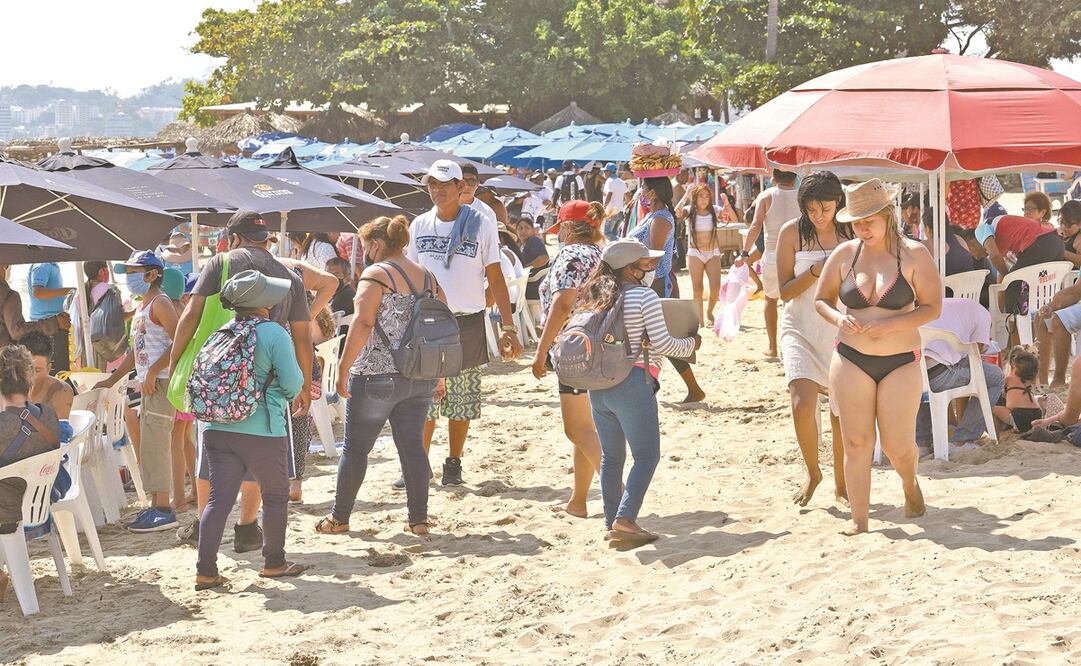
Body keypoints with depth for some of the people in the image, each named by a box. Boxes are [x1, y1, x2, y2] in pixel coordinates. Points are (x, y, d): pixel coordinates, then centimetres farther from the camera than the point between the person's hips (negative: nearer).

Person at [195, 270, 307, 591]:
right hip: (262, 432, -5)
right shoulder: (274, 334, -12)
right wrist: (297, 388, 14)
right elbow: (293, 384, -11)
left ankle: (206, 571, 1)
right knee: (276, 495, 14)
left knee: (219, 498, 6)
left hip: (217, 429, 5)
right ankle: (274, 563, 25)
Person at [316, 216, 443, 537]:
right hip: (421, 378, 6)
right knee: (412, 446, 10)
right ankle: (419, 520, 8)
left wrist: (343, 368, -15)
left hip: (378, 377, -6)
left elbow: (362, 324, -19)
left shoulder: (376, 274, -9)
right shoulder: (428, 277, 11)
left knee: (355, 448, 6)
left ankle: (339, 518, 15)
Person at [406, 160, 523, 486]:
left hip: (467, 323, -2)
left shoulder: (480, 224, -3)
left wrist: (509, 328, -6)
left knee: (462, 400, 5)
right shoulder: (420, 225, 6)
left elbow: (496, 278, -2)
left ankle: (453, 465, 17)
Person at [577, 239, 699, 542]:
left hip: (597, 386, 7)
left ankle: (611, 522, 17)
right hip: (632, 384, -7)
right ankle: (625, 520, -13)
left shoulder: (598, 298, 12)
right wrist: (691, 344, 7)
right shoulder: (645, 296, -8)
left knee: (611, 457, 15)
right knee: (647, 455, -1)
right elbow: (662, 344, -10)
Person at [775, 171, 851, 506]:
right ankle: (812, 472, 7)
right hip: (801, 330, -2)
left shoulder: (850, 232, 1)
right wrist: (816, 271, -18)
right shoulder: (792, 232, -4)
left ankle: (841, 483, 26)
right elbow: (784, 291, -4)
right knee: (803, 404, -18)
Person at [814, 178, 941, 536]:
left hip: (900, 362, -2)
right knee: (856, 443, -1)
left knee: (898, 446, 0)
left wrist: (890, 324, -20)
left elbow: (932, 308, -6)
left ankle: (910, 483, 35)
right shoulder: (844, 254, 3)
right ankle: (859, 519, 7)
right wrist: (838, 318, -10)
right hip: (851, 360, 2)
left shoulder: (913, 254, -4)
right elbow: (821, 299, 12)